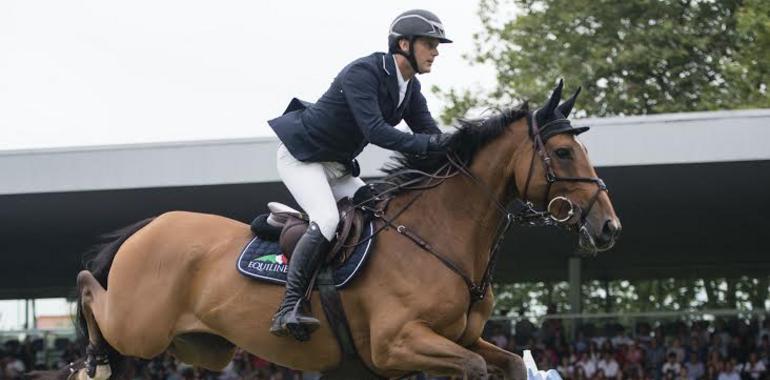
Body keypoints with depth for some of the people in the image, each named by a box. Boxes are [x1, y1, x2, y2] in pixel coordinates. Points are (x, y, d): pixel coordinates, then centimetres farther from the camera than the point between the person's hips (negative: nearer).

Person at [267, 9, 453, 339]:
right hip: (300, 155, -10)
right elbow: (375, 130, -38)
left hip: (337, 166, 10)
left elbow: (431, 133, -1)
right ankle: (289, 308, -33)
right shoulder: (362, 73, -26)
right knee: (327, 219, -29)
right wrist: (429, 144, -45)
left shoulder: (410, 88, 2)